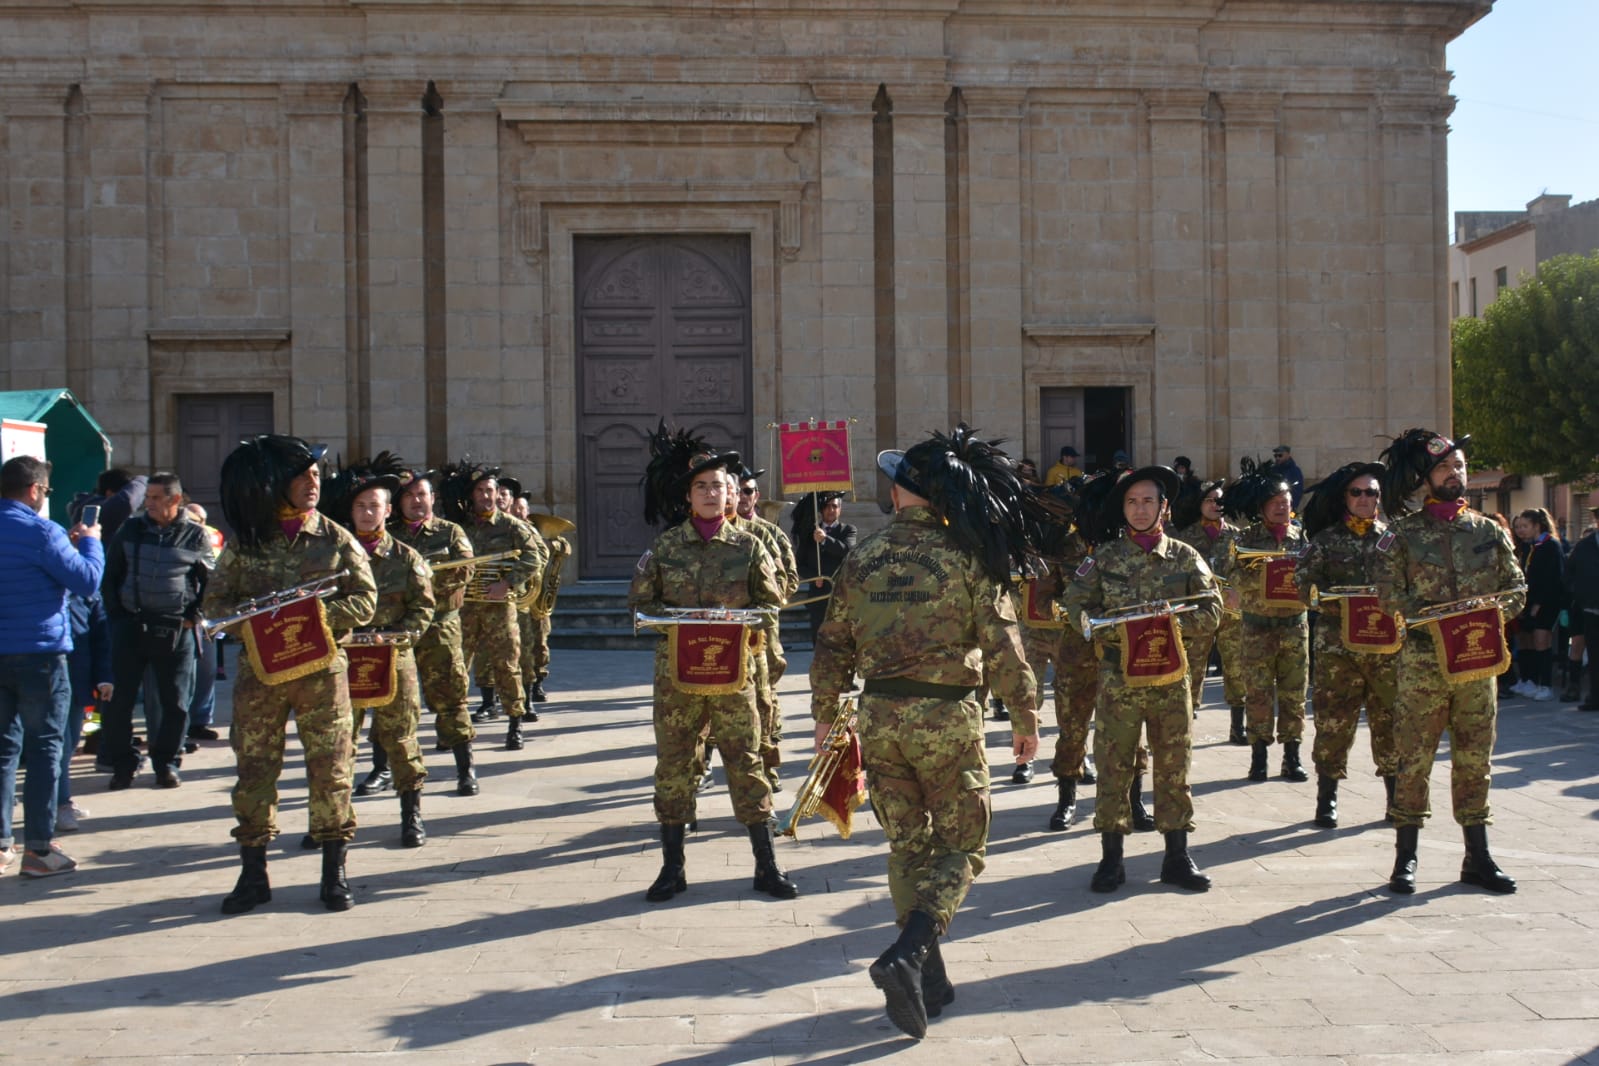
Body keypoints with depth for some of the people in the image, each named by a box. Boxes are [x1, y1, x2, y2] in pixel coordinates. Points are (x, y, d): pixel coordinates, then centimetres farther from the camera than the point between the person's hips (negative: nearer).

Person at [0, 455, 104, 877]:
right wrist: (90, 542, 4)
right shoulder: (41, 532, -13)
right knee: (44, 750, 0)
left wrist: (66, 545, 15)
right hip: (39, 655, -6)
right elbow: (88, 581, -12)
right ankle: (38, 848, 0)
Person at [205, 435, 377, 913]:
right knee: (254, 767, 4)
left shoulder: (336, 538, 2)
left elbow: (364, 600, -1)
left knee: (330, 767, 1)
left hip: (322, 669, -1)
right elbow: (215, 600, 6)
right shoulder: (244, 541, 5)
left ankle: (334, 872, 12)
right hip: (259, 668, 1)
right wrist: (253, 619, -13)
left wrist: (316, 615, -17)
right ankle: (253, 873, 15)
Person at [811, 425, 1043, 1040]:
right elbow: (1001, 643, -7)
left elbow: (833, 645, 8)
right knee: (961, 847, 8)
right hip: (947, 716, -3)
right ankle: (907, 955, -13)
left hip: (879, 716, 4)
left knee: (909, 846, 16)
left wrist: (825, 715, 20)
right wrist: (1025, 717, 3)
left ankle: (928, 980, 17)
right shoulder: (965, 556, -7)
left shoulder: (862, 558, 4)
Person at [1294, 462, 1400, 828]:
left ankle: (1396, 796, 16)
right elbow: (1305, 587, -1)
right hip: (1337, 647, -1)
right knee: (1333, 720, -1)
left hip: (1388, 646, 1)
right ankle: (1327, 798, 9)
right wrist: (1345, 607, -14)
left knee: (1391, 719, 4)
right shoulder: (1326, 540, 5)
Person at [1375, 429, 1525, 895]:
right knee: (1414, 758, -1)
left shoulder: (1489, 532, 9)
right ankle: (1406, 857, 7)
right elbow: (1389, 592, -4)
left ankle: (1477, 857, 16)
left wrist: (1488, 610, -9)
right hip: (1423, 661, -3)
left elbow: (1516, 590, 10)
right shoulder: (1404, 533, 0)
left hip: (1478, 661, 3)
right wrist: (1435, 616, -16)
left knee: (1474, 759, 8)